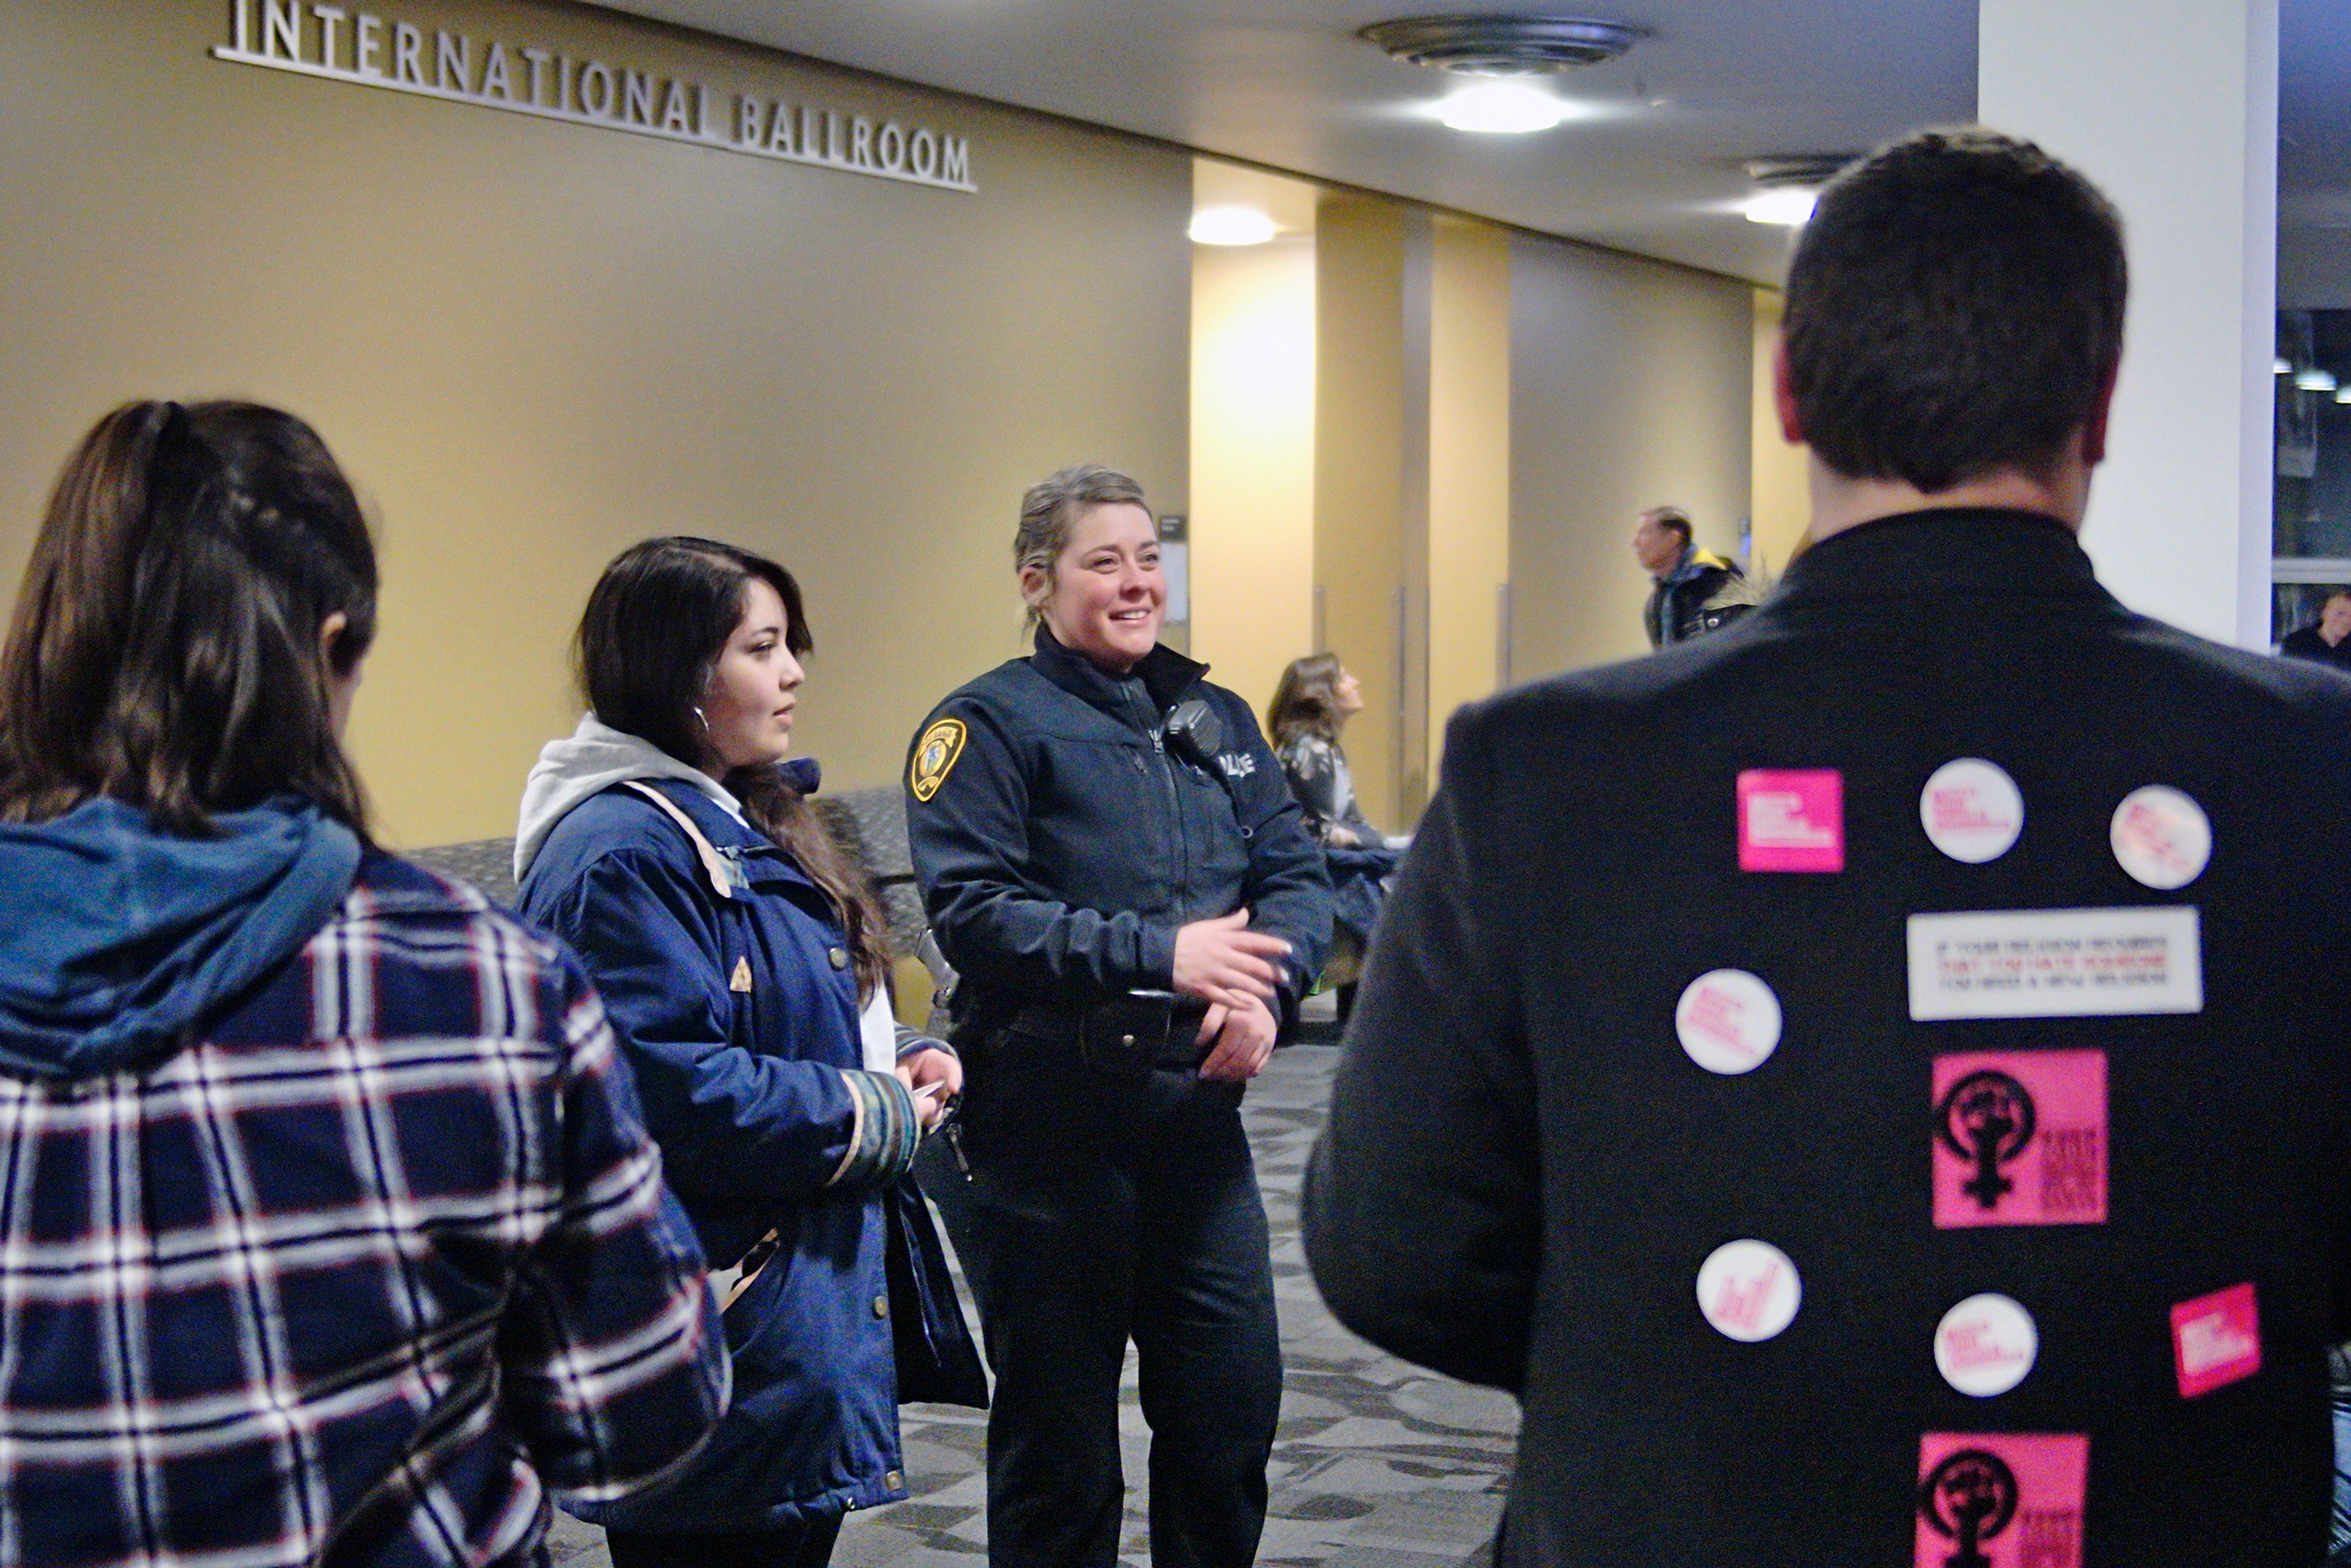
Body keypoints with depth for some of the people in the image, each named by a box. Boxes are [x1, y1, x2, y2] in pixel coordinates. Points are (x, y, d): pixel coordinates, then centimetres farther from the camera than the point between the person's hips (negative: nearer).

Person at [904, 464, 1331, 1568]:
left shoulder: (1214, 718, 13)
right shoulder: (990, 724, -5)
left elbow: (1295, 874, 7)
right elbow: (972, 909, -17)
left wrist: (1266, 989, -14)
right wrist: (1160, 954, -25)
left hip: (1197, 1108, 5)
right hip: (1049, 1127, -5)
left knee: (1234, 1399, 10)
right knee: (1060, 1434, 6)